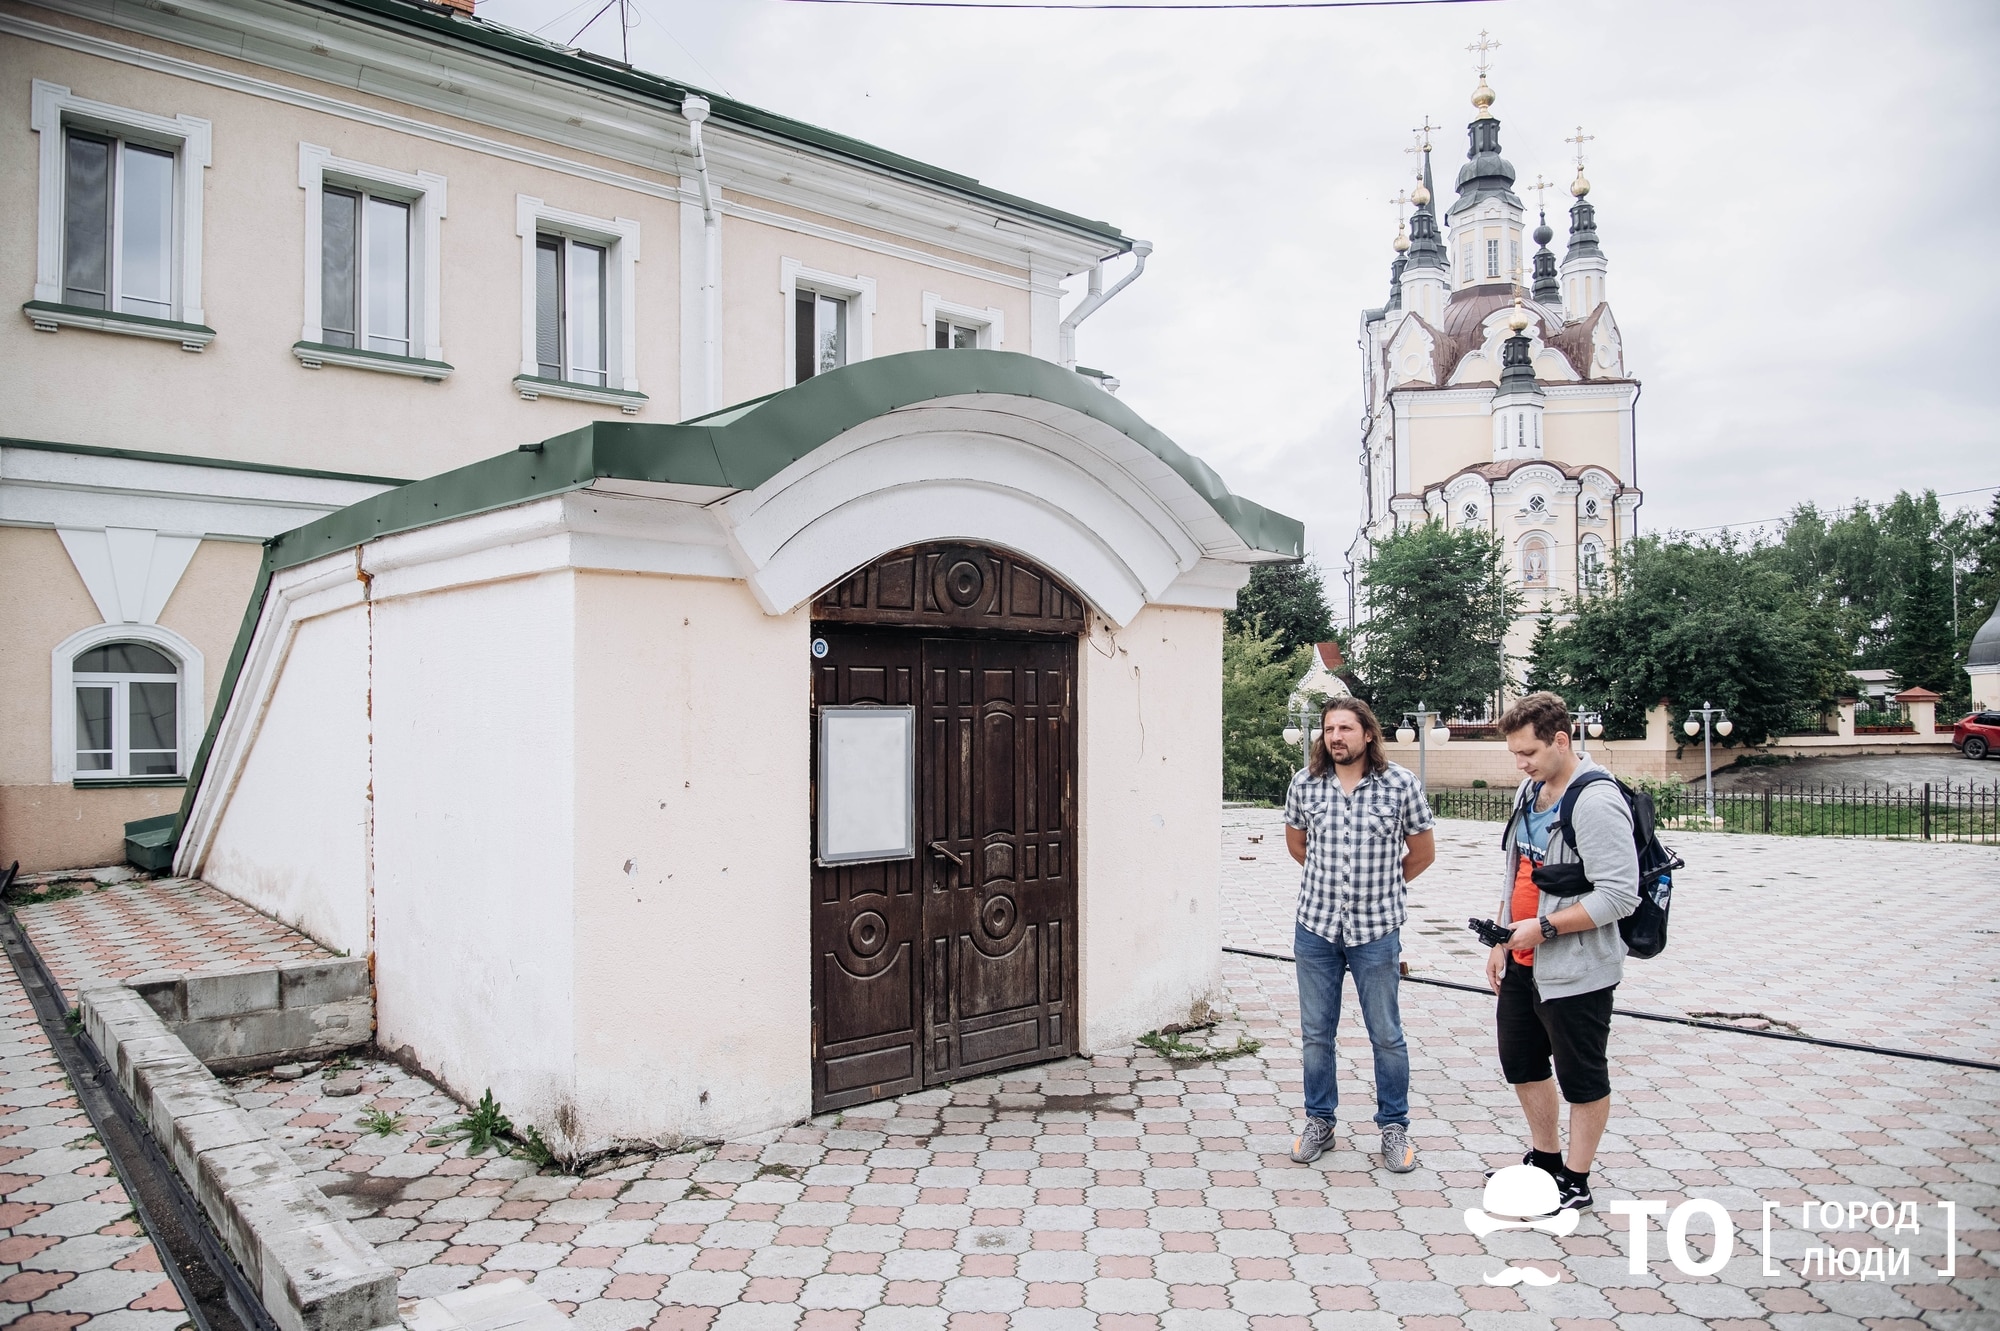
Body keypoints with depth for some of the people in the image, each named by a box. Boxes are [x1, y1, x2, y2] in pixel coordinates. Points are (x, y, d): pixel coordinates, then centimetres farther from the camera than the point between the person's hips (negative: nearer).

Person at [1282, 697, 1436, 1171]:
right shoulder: (1304, 784, -2)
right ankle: (1319, 1122, 27)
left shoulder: (1401, 785, -8)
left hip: (1376, 928, -2)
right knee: (1316, 1033, 11)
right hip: (1315, 924, 2)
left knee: (1386, 1035, 8)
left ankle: (1394, 1127, 25)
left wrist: (1380, 885, 11)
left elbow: (1423, 852, 5)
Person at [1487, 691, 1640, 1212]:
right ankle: (1545, 1159, 38)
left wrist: (1544, 926, -22)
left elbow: (1620, 895, -25)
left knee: (1582, 1078, 9)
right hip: (1522, 963, 9)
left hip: (1575, 971, -9)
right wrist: (1502, 940, 14)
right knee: (1521, 1063, 20)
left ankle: (1575, 1183, 23)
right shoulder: (1530, 790, 8)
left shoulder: (1596, 802, -21)